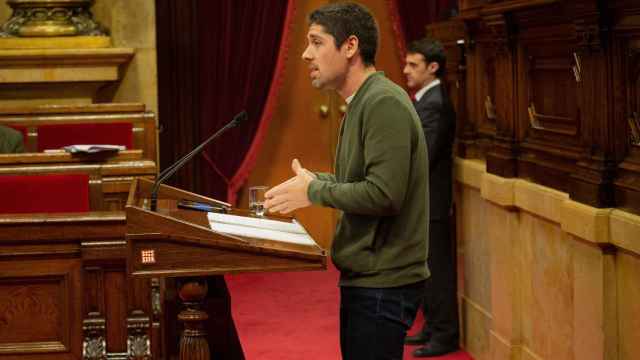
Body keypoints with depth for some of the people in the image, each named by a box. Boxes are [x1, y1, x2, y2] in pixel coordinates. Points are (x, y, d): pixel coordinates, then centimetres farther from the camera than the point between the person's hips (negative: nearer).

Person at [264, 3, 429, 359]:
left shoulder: (384, 103, -18)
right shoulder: (362, 102, 14)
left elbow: (384, 194, -25)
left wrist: (314, 191, -14)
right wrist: (317, 180, 5)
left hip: (383, 284, -10)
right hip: (368, 277, 10)